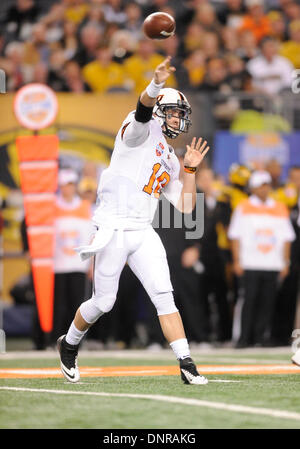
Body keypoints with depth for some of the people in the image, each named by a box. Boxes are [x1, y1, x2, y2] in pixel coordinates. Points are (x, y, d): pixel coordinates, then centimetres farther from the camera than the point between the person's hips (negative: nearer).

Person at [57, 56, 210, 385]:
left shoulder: (169, 161, 21)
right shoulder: (142, 130, 0)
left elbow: (186, 206, 19)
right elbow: (143, 110, -26)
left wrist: (190, 169, 10)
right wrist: (156, 84, -46)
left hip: (143, 233, 6)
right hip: (114, 229, -6)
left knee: (164, 297, -8)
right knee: (103, 302, 3)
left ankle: (186, 365, -13)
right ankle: (69, 345, 30)